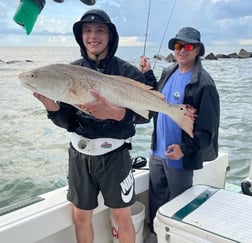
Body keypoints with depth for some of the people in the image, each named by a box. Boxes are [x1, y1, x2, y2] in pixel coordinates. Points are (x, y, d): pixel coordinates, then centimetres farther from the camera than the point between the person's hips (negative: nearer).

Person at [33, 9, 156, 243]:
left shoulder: (127, 72, -8)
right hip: (79, 154, 3)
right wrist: (52, 106, -23)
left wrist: (114, 112, -35)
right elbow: (65, 120, -2)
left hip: (114, 155, -3)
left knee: (122, 217, 10)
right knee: (80, 217, 16)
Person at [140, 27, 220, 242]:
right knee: (155, 201, 21)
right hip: (158, 152, 7)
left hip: (180, 157, -7)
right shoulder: (168, 73, 6)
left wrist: (185, 149, -28)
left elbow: (207, 126, -19)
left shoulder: (203, 83, -16)